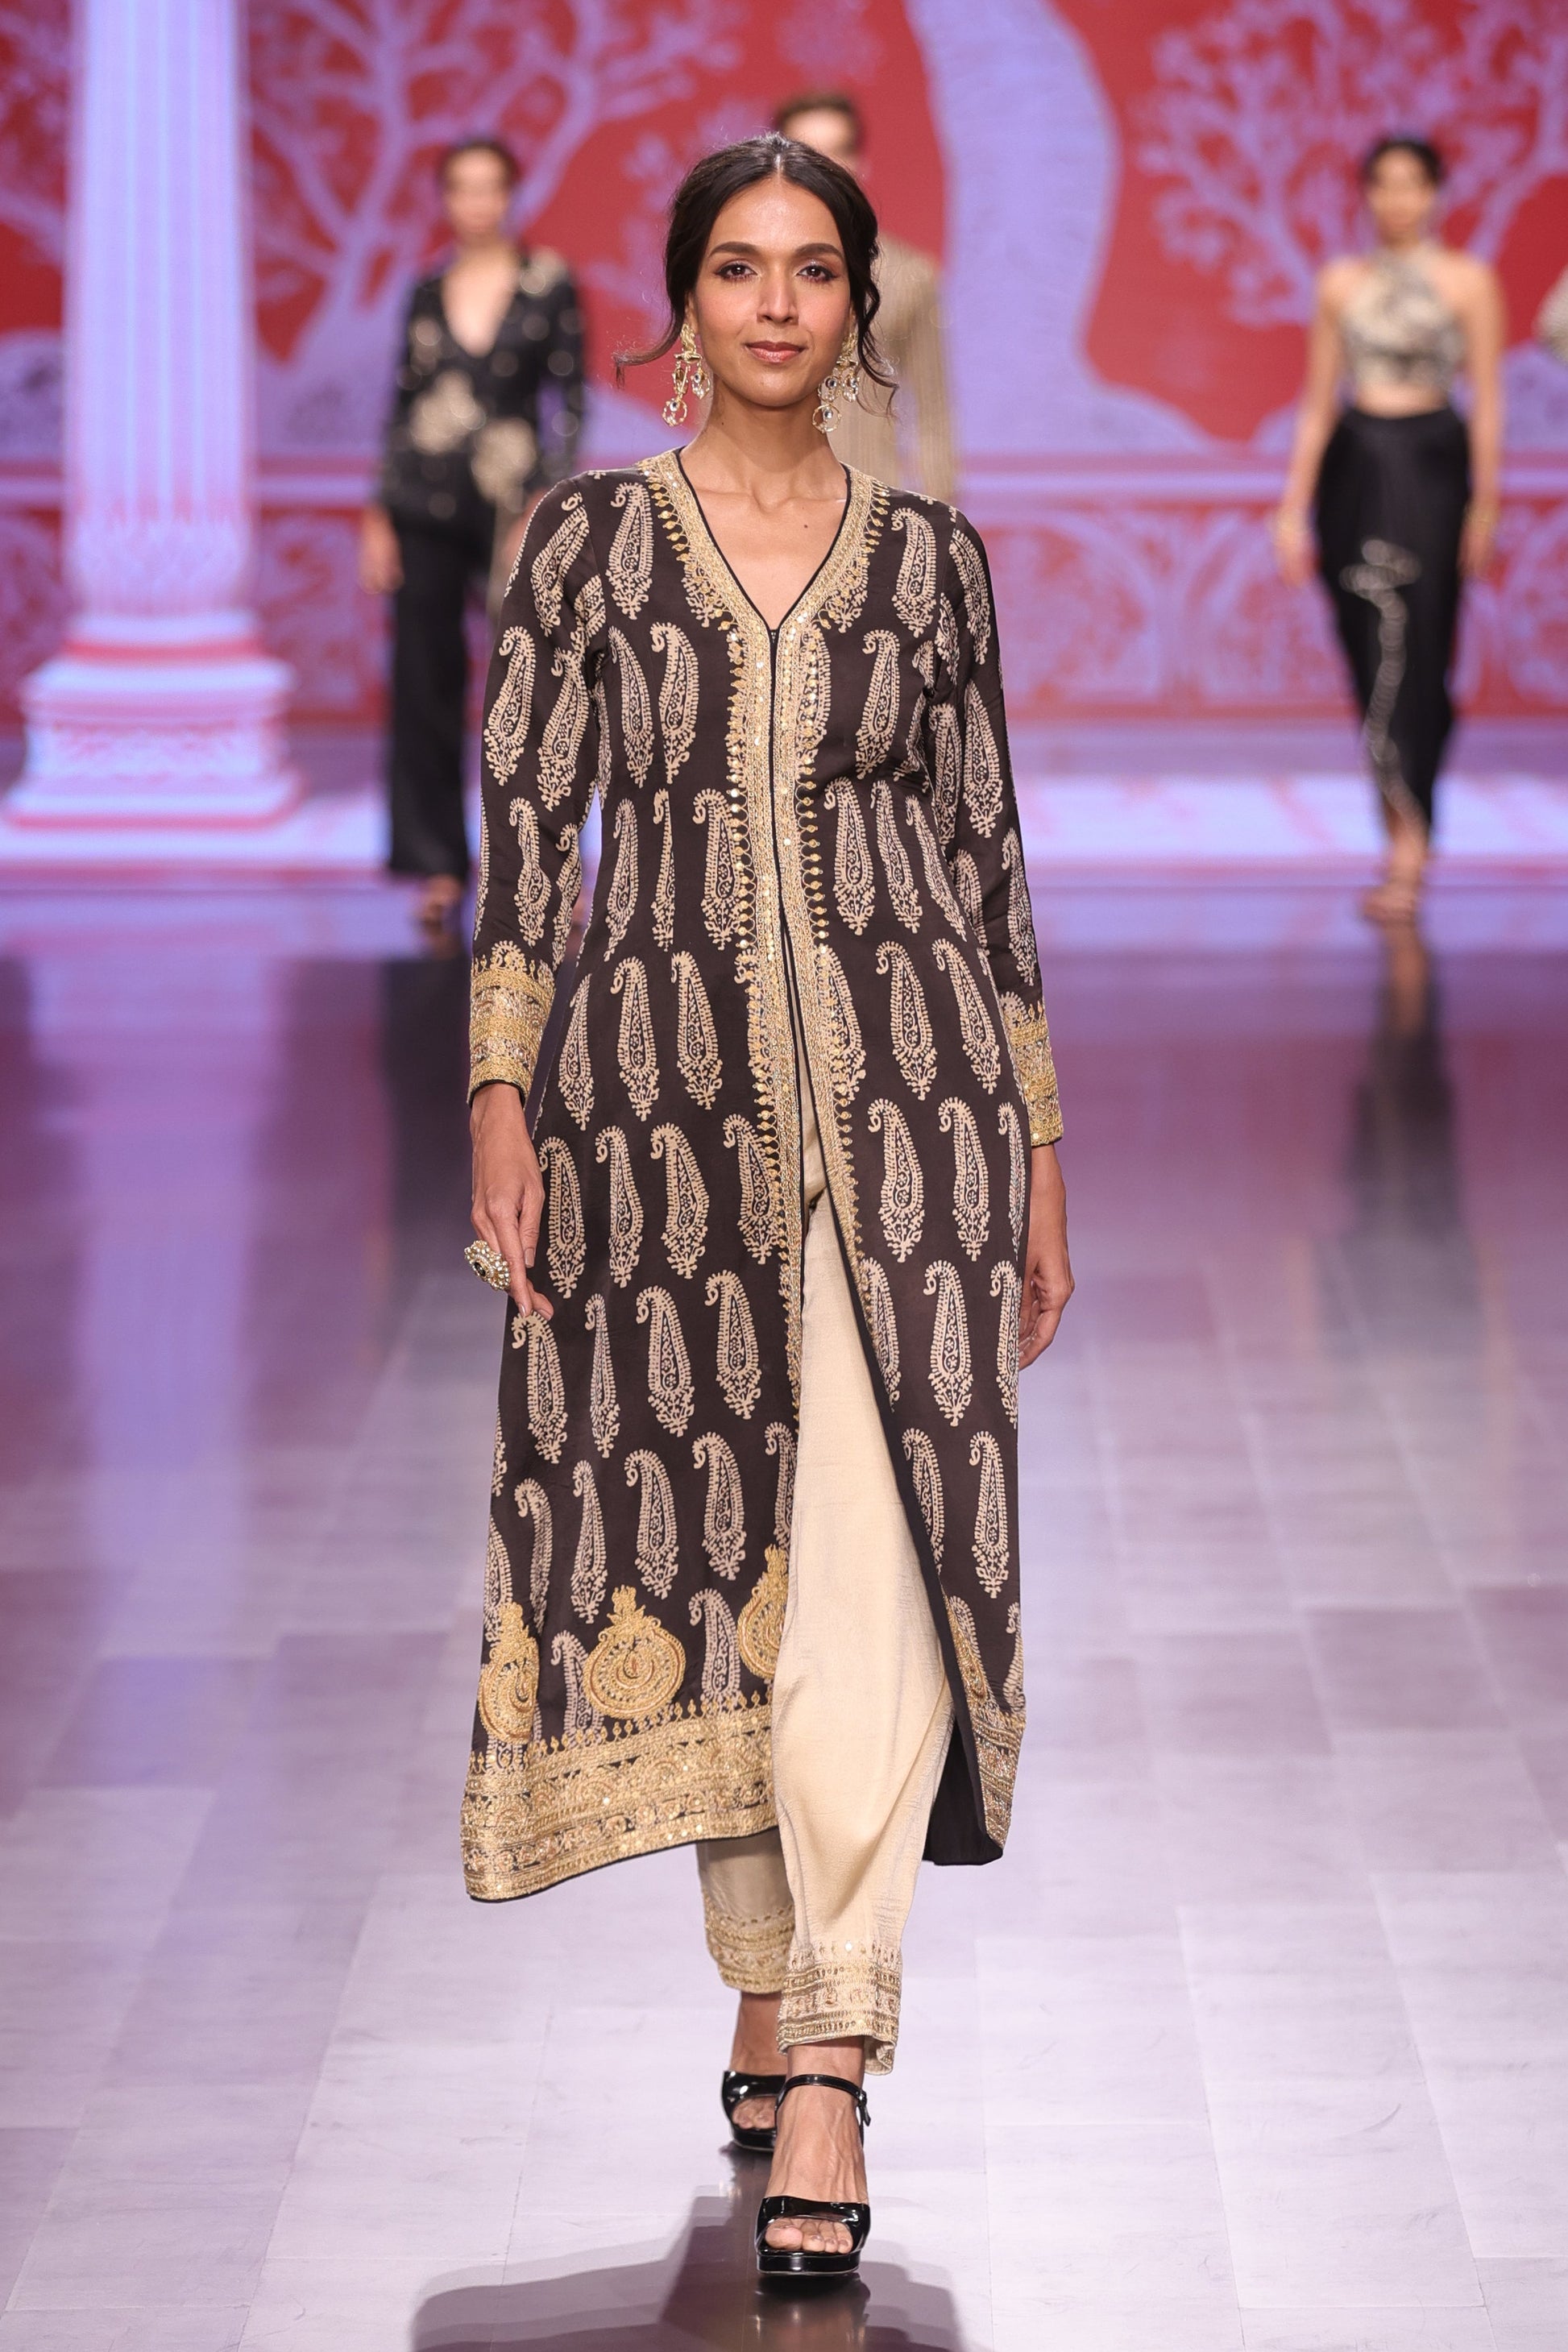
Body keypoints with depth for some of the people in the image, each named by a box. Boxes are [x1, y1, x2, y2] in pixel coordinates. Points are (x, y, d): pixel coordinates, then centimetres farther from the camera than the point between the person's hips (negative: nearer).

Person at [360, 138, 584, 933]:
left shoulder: (548, 286, -1)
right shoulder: (429, 292, 9)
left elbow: (568, 402, -4)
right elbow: (402, 402, 12)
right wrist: (378, 518, 7)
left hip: (509, 503, -3)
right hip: (425, 509, 3)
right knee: (425, 688, 3)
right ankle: (440, 867, 10)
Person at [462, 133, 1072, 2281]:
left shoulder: (931, 558, 9)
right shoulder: (588, 538, 6)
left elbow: (987, 851, 11)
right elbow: (525, 821, 3)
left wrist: (1039, 1146, 9)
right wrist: (501, 1096, -7)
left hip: (903, 1082, 0)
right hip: (665, 1084, 1)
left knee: (873, 1558, -12)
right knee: (702, 1541, 7)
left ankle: (830, 2067, -14)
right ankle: (768, 1987, 24)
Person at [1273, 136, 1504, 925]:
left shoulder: (1467, 280, 1)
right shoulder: (1341, 282, 10)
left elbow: (1488, 400, -1)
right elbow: (1317, 401, 11)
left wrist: (1486, 505, -6)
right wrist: (1294, 507, 7)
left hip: (1430, 472, -4)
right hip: (1353, 469, 4)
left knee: (1410, 656, -11)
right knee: (1370, 658, 4)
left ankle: (1407, 857, -14)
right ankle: (1407, 844, 13)